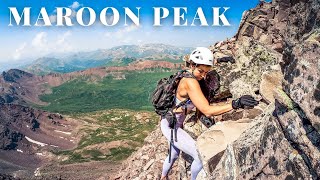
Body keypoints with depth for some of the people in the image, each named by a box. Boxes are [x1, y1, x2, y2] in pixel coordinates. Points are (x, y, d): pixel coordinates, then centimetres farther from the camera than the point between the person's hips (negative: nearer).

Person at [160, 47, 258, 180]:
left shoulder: (186, 76, -3)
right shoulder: (190, 82, -29)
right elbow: (207, 110, -33)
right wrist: (235, 104, -39)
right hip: (171, 125, -10)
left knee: (174, 154, 32)